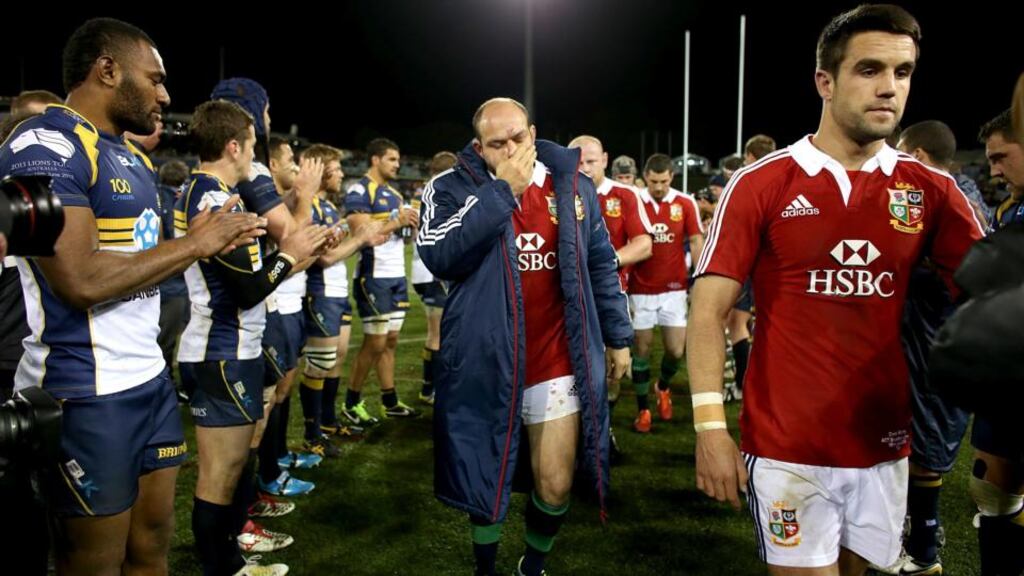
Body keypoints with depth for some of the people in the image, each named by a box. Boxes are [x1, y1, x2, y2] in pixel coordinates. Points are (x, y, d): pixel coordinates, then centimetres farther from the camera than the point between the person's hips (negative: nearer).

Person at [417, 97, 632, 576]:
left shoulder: (574, 188, 3)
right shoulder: (453, 189, -5)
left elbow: (601, 266, 11)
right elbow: (438, 256, -23)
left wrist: (618, 336, 12)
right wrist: (501, 191, -21)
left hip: (556, 362, 2)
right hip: (484, 362, -1)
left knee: (555, 484, 5)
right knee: (485, 478, 14)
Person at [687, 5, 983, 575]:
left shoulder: (931, 189, 2)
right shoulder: (760, 183, -8)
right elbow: (709, 310, -9)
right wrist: (711, 430, -14)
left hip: (884, 444, 4)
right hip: (785, 446, -4)